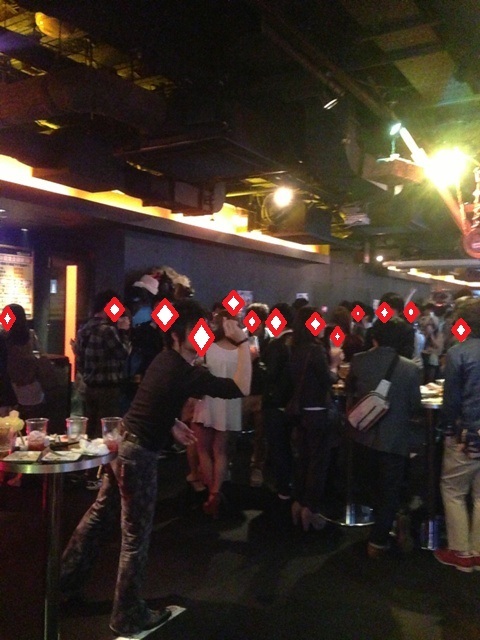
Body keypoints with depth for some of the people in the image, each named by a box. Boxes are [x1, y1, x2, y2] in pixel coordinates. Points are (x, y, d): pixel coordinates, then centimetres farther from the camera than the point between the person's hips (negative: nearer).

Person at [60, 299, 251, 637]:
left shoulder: (166, 360, 5)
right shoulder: (185, 372, -23)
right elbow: (241, 389, -28)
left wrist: (171, 424, 13)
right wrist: (243, 342, -25)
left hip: (123, 443, 9)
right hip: (139, 454, -9)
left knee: (99, 512, 23)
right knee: (136, 535, 4)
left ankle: (68, 578, 40)